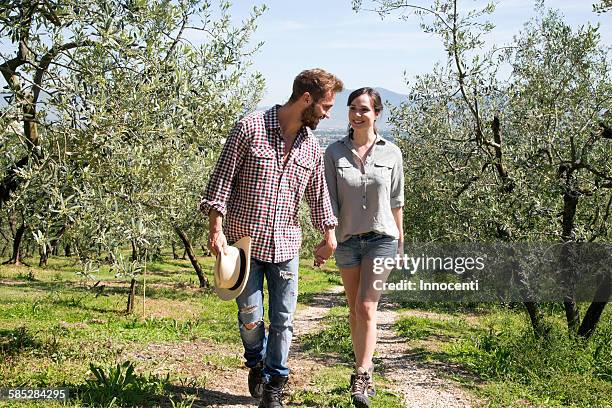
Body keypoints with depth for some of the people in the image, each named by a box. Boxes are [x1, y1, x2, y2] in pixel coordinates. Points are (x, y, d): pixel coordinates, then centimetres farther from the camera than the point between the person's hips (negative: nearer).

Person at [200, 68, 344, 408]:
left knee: (283, 320, 4)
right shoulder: (250, 128, -9)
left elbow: (318, 195, 16)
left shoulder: (312, 147, 6)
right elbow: (221, 179, -8)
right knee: (250, 316, 3)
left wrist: (328, 236, 14)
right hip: (245, 240, -4)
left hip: (286, 246, 4)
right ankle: (257, 362, 34)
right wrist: (216, 229, -13)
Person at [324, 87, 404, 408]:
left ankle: (362, 379, -9)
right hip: (347, 238, 2)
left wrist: (400, 241, 12)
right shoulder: (334, 152, -2)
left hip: (381, 237, -2)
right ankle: (364, 368, 27)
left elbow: (395, 201, 6)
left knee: (366, 307, -11)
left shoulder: (391, 153, -1)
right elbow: (329, 199, -3)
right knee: (354, 309, 11)